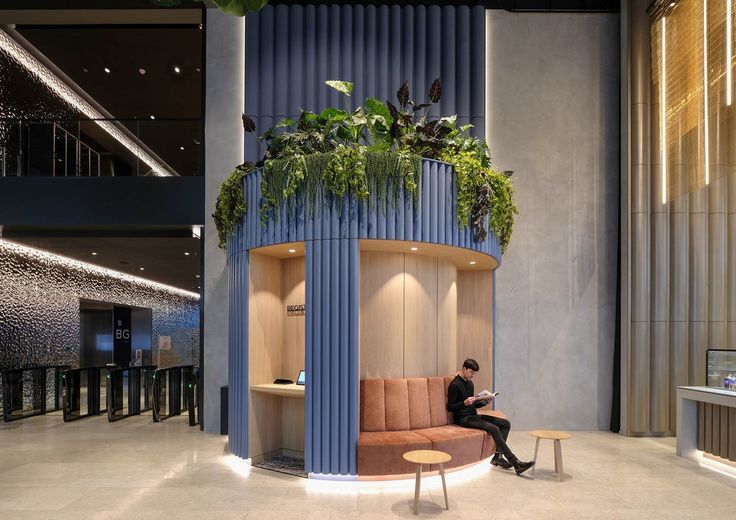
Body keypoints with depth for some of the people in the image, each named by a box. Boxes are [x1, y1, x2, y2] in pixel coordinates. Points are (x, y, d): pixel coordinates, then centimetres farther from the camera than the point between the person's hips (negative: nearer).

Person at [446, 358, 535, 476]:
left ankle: (498, 457, -11)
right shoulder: (455, 385, -11)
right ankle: (516, 463, -27)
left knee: (506, 423, -3)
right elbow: (450, 407, -13)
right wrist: (465, 403, -27)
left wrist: (483, 402, 3)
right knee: (493, 428, -27)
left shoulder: (469, 383, 16)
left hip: (473, 415, 9)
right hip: (463, 419, -9)